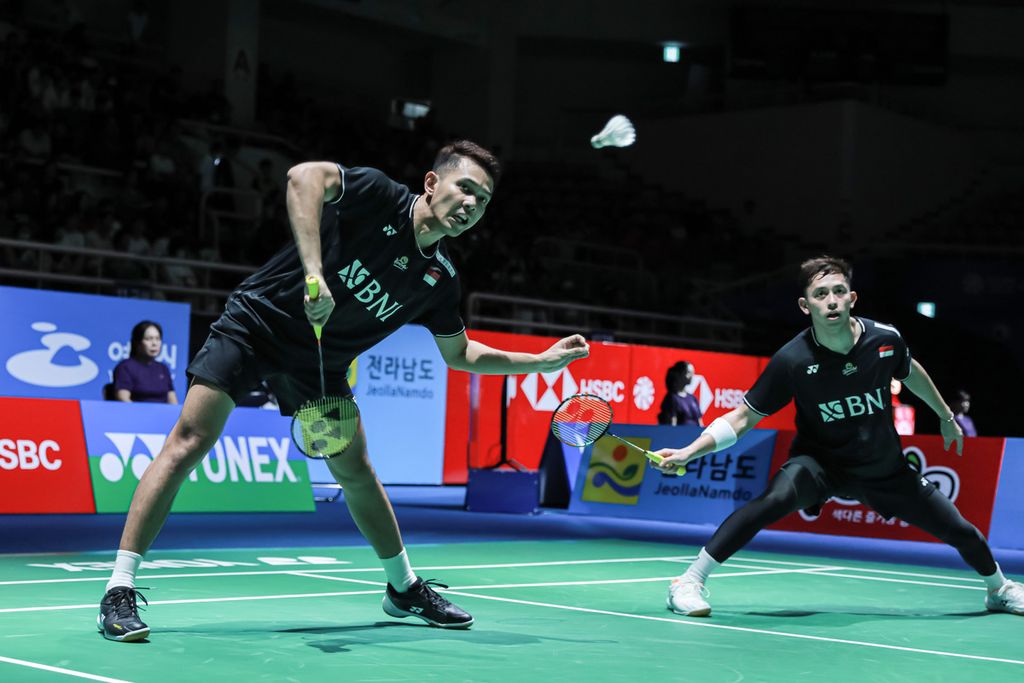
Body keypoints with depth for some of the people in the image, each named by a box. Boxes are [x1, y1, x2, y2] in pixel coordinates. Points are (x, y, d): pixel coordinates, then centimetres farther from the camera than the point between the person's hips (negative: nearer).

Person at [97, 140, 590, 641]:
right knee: (189, 442, -16)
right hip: (256, 323, -6)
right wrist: (314, 270, -43)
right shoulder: (379, 196, -17)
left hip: (318, 364, 6)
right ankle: (119, 592, -14)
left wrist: (542, 361, 7)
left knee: (355, 470, 10)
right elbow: (304, 176, -35)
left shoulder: (440, 278, 0)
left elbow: (459, 354, 14)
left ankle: (404, 589, 30)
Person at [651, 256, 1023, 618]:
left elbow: (911, 372, 7)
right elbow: (744, 417, -18)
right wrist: (689, 452, -31)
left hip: (886, 468, 4)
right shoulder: (792, 360, -26)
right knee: (777, 496, -37)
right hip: (820, 462, -4)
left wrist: (947, 417, 21)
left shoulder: (886, 339, -18)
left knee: (963, 533, 8)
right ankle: (690, 582, -29)